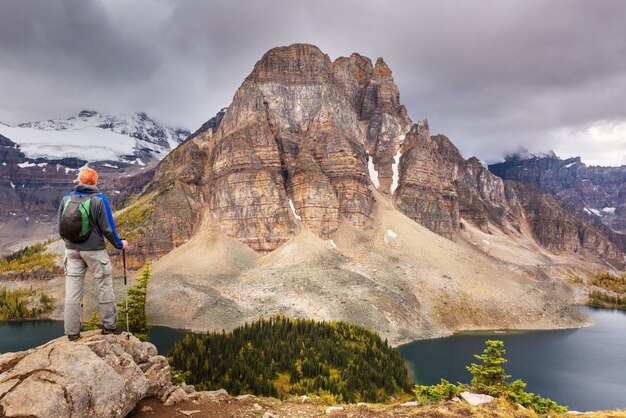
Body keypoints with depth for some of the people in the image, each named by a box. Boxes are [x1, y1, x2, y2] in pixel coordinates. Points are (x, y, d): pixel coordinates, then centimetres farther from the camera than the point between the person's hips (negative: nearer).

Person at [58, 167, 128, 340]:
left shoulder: (66, 198, -1)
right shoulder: (99, 199, -13)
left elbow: (60, 227, 6)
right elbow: (108, 229, -12)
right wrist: (119, 244, 4)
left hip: (71, 250, 4)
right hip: (94, 251, -4)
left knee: (72, 290, 9)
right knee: (105, 287, 10)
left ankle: (72, 331, 15)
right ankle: (109, 325, 17)